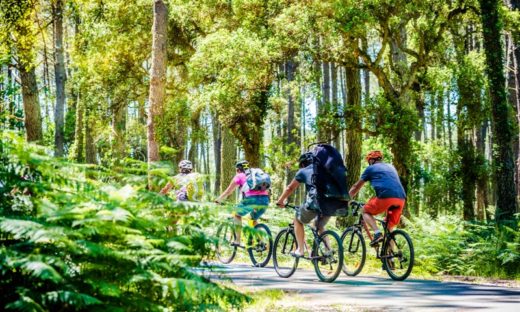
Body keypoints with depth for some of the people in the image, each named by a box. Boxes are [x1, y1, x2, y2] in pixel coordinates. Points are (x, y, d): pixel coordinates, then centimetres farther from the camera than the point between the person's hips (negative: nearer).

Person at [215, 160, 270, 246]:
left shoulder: (239, 176, 18)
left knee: (237, 215, 20)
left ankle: (237, 240, 12)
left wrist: (218, 199, 36)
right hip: (265, 200, 5)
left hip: (251, 199, -5)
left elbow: (228, 191, 21)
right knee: (254, 220, 28)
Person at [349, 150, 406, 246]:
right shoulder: (391, 167, 32)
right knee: (390, 227, 19)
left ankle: (377, 233, -6)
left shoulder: (370, 168, 17)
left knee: (366, 211, 17)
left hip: (385, 196, -5)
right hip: (401, 198, 5)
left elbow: (356, 187, 24)